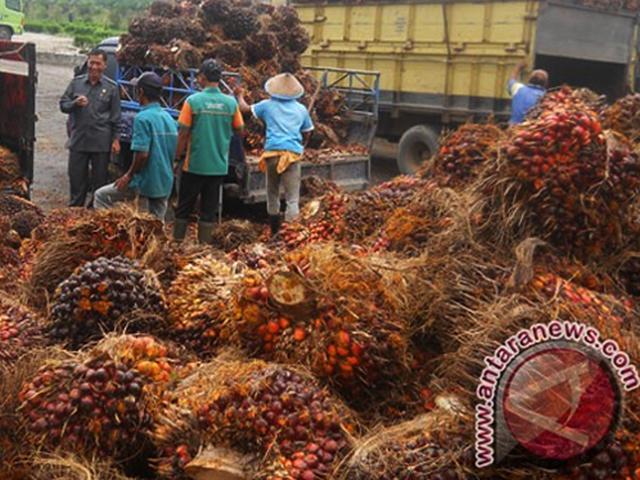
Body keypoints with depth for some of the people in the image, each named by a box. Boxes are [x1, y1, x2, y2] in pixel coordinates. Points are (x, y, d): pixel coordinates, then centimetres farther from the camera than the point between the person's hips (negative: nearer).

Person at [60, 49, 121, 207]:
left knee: (100, 179, 7)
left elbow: (116, 117, 3)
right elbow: (63, 105, 8)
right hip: (78, 139, 2)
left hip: (101, 142, -2)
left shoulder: (111, 87, 1)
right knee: (76, 177, 8)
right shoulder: (76, 82, 5)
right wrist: (75, 103, -14)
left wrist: (116, 139, -2)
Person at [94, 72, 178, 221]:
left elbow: (142, 154, -22)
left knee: (101, 196, 8)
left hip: (146, 183, -7)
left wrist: (129, 176, -10)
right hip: (166, 184, 7)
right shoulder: (169, 118, 9)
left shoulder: (143, 118, -15)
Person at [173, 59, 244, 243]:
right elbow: (239, 129, 7)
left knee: (184, 207, 11)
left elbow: (184, 133, -8)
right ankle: (204, 243, 13)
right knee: (209, 209, 10)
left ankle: (177, 241, 16)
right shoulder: (231, 103, -4)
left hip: (194, 164, -2)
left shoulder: (193, 101, -10)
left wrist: (178, 157, 2)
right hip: (219, 165, 2)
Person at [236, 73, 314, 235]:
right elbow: (306, 133, 17)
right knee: (292, 197, -4)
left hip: (272, 153, 1)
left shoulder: (268, 105, 9)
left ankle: (274, 231, 27)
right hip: (293, 154, -1)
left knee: (273, 193, 17)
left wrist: (240, 95, 40)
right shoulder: (301, 109, 11)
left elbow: (244, 108, 20)